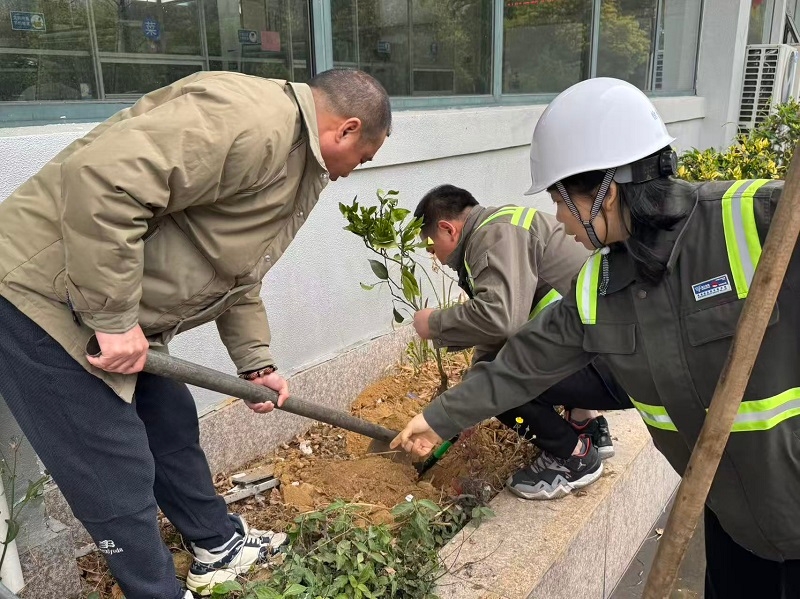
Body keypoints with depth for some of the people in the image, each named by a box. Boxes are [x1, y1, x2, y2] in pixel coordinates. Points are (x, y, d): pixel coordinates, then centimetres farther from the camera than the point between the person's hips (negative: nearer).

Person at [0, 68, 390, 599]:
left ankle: (220, 549, 39)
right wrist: (115, 319, -26)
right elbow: (102, 178, -33)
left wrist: (256, 363, 15)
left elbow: (237, 273, 18)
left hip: (117, 312, 10)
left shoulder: (297, 167, 12)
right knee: (119, 473, 0)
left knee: (173, 427, 20)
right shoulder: (252, 118, -24)